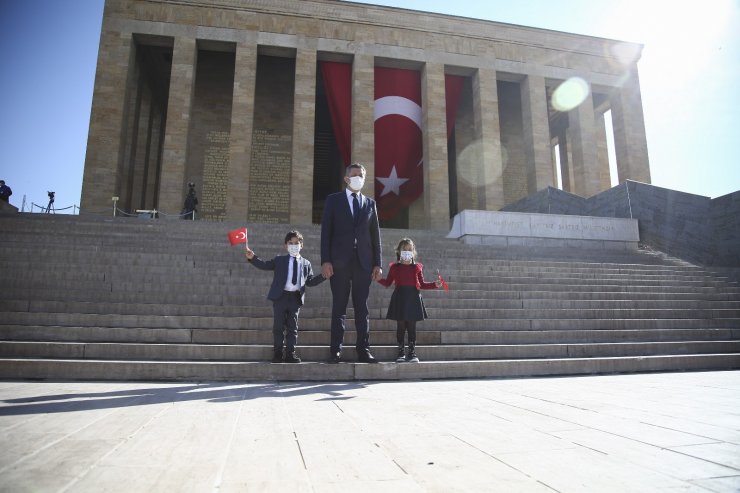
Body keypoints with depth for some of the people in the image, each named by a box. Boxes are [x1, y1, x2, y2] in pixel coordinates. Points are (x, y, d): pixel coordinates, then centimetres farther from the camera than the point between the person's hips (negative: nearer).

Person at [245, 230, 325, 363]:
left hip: (296, 298, 1)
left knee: (292, 327, 5)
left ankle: (290, 353, 12)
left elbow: (310, 281, 12)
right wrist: (252, 258, -12)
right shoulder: (279, 260, 9)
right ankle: (277, 353, 13)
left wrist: (323, 276, 0)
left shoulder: (306, 263, 12)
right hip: (280, 297, -1)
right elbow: (265, 265, 1)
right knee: (278, 326, 4)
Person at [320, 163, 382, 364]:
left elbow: (375, 235, 12)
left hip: (363, 262, 2)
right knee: (339, 307, 1)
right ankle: (335, 350, 6)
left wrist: (378, 264, 4)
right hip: (340, 261, -2)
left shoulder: (370, 203, 15)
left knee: (362, 307, 3)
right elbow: (326, 232, 1)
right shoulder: (333, 200, 8)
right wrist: (325, 261, -8)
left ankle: (363, 350, 6)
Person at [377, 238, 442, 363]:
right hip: (399, 298, -1)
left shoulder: (417, 267, 9)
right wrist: (378, 278, -8)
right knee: (400, 326, 2)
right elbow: (387, 283, 7)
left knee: (411, 327, 2)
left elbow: (422, 284, 14)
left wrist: (435, 284, 4)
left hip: (413, 297, 1)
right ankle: (401, 353, 10)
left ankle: (412, 353, 10)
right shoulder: (395, 267, 7)